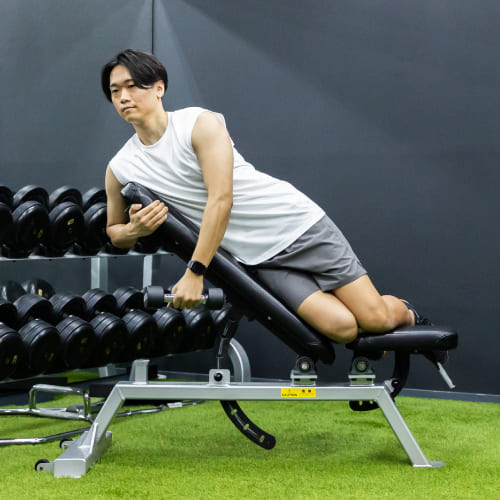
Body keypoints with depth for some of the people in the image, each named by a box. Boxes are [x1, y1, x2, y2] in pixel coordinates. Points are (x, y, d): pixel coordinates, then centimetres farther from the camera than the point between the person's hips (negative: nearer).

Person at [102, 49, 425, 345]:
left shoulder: (200, 124, -11)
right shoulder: (120, 170, 2)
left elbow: (221, 200, -20)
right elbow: (114, 233, 17)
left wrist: (195, 271, -26)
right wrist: (134, 230, -9)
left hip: (298, 224, -2)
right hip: (258, 258, 3)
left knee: (376, 318, -8)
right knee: (342, 328, -19)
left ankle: (407, 314, 29)